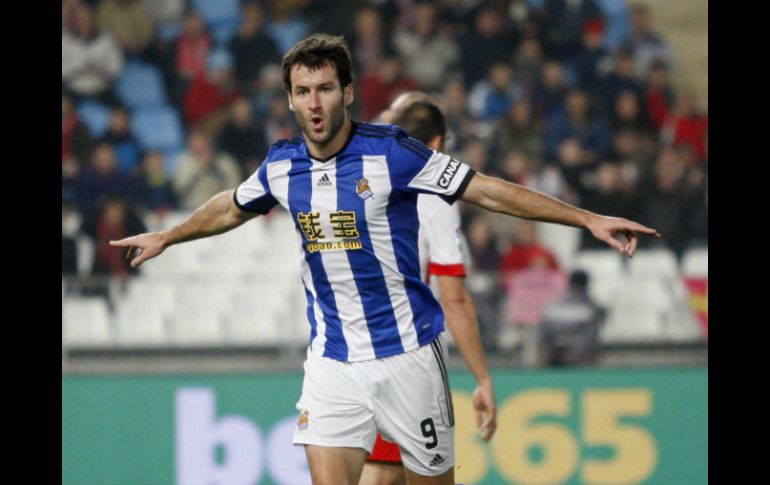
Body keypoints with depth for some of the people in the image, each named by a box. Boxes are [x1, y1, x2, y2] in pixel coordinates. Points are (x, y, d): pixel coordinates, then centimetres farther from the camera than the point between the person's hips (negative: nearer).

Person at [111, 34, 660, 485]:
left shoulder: (389, 151, -12)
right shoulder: (282, 165, 1)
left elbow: (489, 191, -10)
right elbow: (232, 207, 24)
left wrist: (589, 219, -13)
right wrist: (166, 237, 38)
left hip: (406, 350, -3)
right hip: (332, 359, 3)